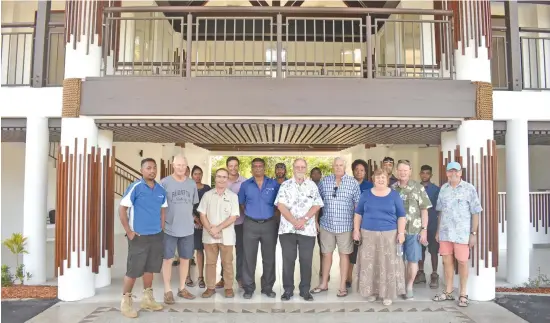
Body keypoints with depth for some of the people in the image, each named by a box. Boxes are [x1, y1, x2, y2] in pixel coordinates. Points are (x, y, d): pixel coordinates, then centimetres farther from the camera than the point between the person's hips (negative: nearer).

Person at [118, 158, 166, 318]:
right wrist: (129, 232, -12)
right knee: (133, 270, 1)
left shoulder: (161, 190, 5)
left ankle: (147, 298, 28)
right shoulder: (135, 187, -12)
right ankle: (126, 301, 16)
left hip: (156, 236, 6)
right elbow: (122, 210, -12)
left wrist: (161, 228, 10)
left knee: (150, 268, 15)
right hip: (139, 236, -5)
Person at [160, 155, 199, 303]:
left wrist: (191, 219, 11)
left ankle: (182, 288, 26)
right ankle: (168, 290, 16)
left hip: (187, 228, 4)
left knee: (185, 259, 12)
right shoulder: (164, 182, -7)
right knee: (168, 259, 5)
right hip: (169, 228, -4)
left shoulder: (192, 184, 6)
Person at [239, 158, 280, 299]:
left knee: (269, 258, 7)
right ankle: (248, 288, 13)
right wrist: (251, 212, 10)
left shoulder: (274, 184, 2)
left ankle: (268, 287, 19)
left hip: (269, 224, 0)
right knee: (249, 258, 3)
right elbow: (241, 203, 15)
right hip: (250, 225, 0)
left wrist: (272, 214, 4)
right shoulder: (245, 185, 4)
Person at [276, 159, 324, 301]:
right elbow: (281, 205, -6)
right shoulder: (285, 185, 3)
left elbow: (317, 205, 1)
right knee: (288, 260, 5)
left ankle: (305, 290, 17)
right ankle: (288, 290, 16)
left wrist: (304, 219, -13)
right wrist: (294, 221, -15)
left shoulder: (312, 185, 8)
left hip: (307, 229, 1)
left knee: (306, 261, 5)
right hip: (287, 229, -1)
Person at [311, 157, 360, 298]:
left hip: (345, 225, -2)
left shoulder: (353, 183, -3)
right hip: (326, 224, 2)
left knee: (344, 254, 8)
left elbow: (358, 205, 1)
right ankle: (324, 284, 27)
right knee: (326, 254, 13)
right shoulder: (324, 181, 2)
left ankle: (342, 286, 19)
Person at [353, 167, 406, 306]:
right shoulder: (366, 194, 5)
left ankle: (388, 294, 12)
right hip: (368, 234, 1)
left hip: (389, 234, -1)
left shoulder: (394, 195, 2)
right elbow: (358, 213, 9)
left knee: (388, 264, 1)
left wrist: (401, 233, -5)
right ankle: (371, 291, 18)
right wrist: (356, 230, 2)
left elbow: (401, 216, 3)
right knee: (369, 263, 5)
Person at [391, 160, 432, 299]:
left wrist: (424, 229, -6)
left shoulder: (418, 187, 0)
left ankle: (409, 287, 20)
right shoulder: (392, 188, 5)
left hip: (414, 230, -1)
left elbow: (424, 210, 0)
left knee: (412, 259, 5)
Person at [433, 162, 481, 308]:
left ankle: (463, 294, 16)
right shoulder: (443, 188, 9)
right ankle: (448, 292, 23)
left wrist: (474, 233, -8)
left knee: (462, 262, 4)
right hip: (445, 232, 5)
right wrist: (438, 230, 12)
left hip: (462, 233, -4)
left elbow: (475, 212, -5)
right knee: (447, 261, 11)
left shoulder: (469, 189, -5)